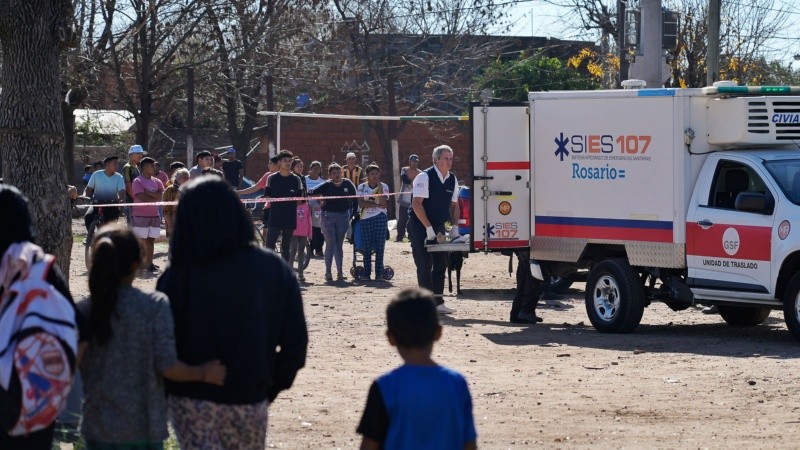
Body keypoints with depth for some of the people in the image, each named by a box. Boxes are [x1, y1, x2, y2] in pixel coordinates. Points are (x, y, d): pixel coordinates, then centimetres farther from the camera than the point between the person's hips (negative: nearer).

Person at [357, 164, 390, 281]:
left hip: (380, 217, 0)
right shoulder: (362, 187, 8)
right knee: (367, 247, 0)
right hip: (366, 218, 0)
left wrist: (379, 187, -10)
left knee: (379, 247, -3)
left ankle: (379, 273, 0)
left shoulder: (384, 186, 6)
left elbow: (384, 203, -8)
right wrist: (377, 204, -9)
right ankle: (366, 273, 4)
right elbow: (361, 203, -4)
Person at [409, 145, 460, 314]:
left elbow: (454, 205, 15)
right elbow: (416, 204, -22)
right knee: (425, 265, -9)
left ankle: (438, 302, 12)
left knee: (441, 263, 5)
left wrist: (455, 226, 1)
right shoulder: (424, 177, -16)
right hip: (419, 226, -7)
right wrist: (429, 228, -24)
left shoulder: (452, 180, 5)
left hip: (438, 227, 7)